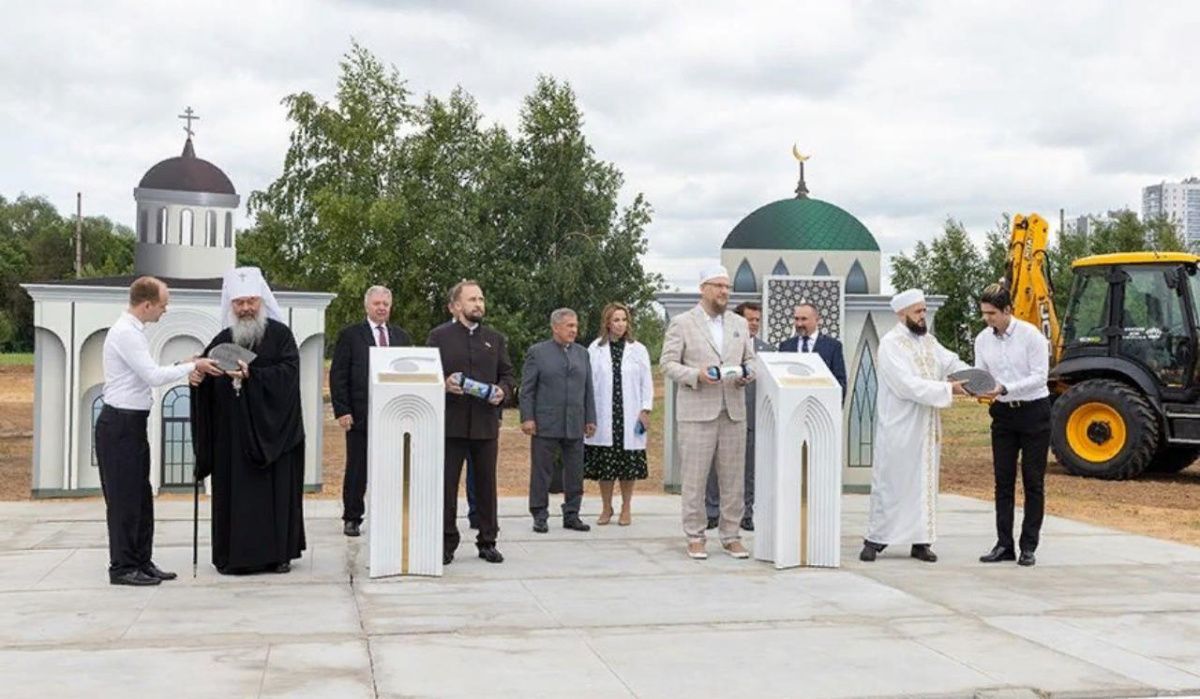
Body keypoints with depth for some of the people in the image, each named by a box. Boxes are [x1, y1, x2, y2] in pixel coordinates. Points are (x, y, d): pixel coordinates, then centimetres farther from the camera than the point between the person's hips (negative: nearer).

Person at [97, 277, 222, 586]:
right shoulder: (126, 333, -17)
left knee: (141, 496, 14)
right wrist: (192, 366, -13)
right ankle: (122, 567, 5)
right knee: (123, 497, -2)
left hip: (133, 422, 10)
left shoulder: (133, 331, 13)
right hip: (120, 424, -10)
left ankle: (141, 562, 21)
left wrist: (185, 367, 7)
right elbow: (154, 376, -21)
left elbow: (147, 375, 15)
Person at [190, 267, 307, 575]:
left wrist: (251, 375, -21)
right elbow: (204, 373, 10)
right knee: (233, 492, 1)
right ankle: (233, 555, 6)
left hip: (272, 430, -3)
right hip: (232, 433, 3)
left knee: (275, 490, 1)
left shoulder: (280, 334, 0)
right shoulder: (223, 340, 11)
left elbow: (288, 371, -12)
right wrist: (196, 376, -13)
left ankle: (278, 552, 9)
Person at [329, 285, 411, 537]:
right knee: (357, 470, 4)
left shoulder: (401, 336, 14)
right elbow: (338, 375, -1)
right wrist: (342, 410, -8)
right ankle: (352, 518, 14)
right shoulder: (350, 335, 3)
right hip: (360, 414, -3)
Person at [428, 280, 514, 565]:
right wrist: (444, 383, -17)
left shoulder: (496, 339, 12)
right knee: (447, 485, 1)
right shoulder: (439, 336, 3)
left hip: (486, 423, 3)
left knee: (486, 485, 8)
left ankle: (488, 542, 17)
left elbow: (507, 374, 14)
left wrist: (502, 391, -6)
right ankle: (446, 544, 9)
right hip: (450, 422, -3)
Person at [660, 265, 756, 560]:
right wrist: (696, 375, -17)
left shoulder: (740, 324, 15)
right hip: (697, 411, -4)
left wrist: (747, 376, -4)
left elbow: (750, 360, 19)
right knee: (695, 478, -1)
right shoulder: (682, 323, 1)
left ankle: (731, 536, 14)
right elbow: (668, 363, -2)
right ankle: (695, 538, 7)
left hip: (733, 411, 4)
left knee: (734, 477, 5)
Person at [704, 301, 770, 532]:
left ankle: (746, 513, 14)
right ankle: (712, 512, 11)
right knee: (717, 466, 2)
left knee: (750, 469, 6)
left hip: (753, 417, 3)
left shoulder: (765, 349, 13)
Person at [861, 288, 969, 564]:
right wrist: (947, 389, -22)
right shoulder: (891, 344, -12)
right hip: (898, 428, -7)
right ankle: (875, 539, 7)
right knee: (889, 483, -1)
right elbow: (908, 385, -21)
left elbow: (951, 362, 4)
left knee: (924, 483, 7)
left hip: (925, 428, 7)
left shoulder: (928, 340, 12)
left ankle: (920, 541, 12)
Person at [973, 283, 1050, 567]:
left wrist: (1005, 389, -26)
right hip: (1003, 414, 5)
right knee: (1003, 480, 4)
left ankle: (1028, 546, 7)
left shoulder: (1030, 335, -14)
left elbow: (1039, 376, -16)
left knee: (1033, 481, 1)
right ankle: (1004, 545, 9)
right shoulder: (983, 339, 2)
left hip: (1033, 412, -5)